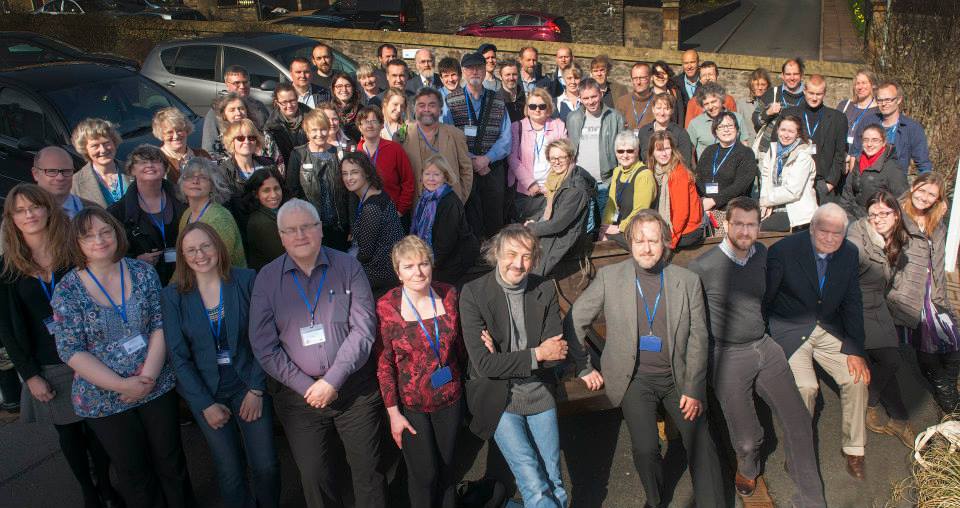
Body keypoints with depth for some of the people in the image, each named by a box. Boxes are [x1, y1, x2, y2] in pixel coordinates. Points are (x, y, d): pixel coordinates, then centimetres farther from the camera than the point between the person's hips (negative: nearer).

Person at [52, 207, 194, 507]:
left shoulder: (143, 272, -3)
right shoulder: (67, 290, -9)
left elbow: (160, 325, -5)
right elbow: (71, 351, -12)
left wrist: (149, 376, -16)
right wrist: (122, 385, -18)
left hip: (157, 388, 2)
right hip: (106, 400, -1)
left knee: (170, 460, 15)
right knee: (133, 474, 14)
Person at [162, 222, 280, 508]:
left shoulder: (246, 281, -7)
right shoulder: (172, 296, -4)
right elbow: (178, 356, -3)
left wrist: (256, 388, -10)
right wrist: (206, 404, -7)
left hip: (249, 384, 0)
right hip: (206, 392, 1)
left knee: (266, 466, 1)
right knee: (230, 474, 5)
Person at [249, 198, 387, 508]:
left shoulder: (348, 267, -2)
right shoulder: (267, 278, 0)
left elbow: (363, 328, -9)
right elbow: (263, 345, -4)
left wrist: (332, 381, -15)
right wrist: (307, 387, -10)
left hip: (355, 388, -1)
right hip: (299, 394, 1)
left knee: (368, 471, 8)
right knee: (314, 476, 10)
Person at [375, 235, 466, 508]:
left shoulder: (449, 295, -8)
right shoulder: (386, 307, -16)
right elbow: (383, 363, -11)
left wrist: (458, 378, 9)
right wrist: (393, 413, -9)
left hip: (450, 398, 3)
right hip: (411, 405, -3)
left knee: (446, 467, 19)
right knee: (424, 474, 8)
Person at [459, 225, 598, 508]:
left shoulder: (546, 290, -4)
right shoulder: (473, 293, -13)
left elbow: (556, 352, -8)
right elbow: (484, 364, -17)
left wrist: (503, 355, -18)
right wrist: (536, 354, -16)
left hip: (540, 393, 4)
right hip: (498, 398, -3)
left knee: (554, 483, 11)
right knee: (534, 484, -11)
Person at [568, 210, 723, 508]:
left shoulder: (688, 281, 1)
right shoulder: (609, 277, -3)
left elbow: (698, 338, 1)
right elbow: (575, 321, 3)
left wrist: (694, 390, -4)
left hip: (677, 376, 2)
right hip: (635, 378, -1)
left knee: (701, 443, -8)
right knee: (646, 449, -14)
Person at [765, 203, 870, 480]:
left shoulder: (849, 254, -3)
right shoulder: (784, 250, -17)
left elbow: (852, 303, 3)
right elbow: (763, 299, -9)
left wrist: (856, 351, -3)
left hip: (829, 330, 5)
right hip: (790, 331, -4)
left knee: (857, 378, -9)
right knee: (805, 386, -22)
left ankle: (854, 450, 12)